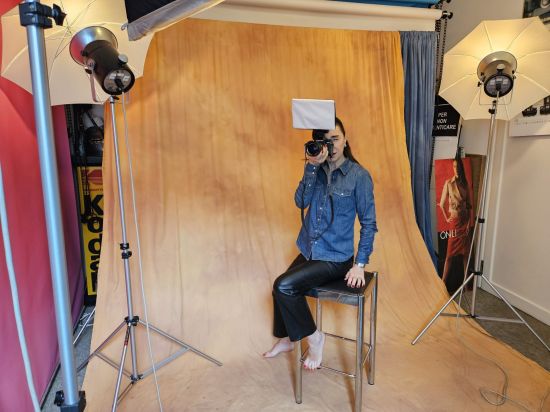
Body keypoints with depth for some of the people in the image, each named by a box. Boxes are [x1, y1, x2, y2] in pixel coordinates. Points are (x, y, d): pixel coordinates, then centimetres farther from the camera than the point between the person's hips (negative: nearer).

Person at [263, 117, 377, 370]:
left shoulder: (359, 176, -12)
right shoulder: (317, 169, 2)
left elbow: (368, 223, -9)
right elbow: (300, 201, -11)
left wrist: (360, 265, -13)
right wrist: (311, 167, -21)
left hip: (335, 258, -6)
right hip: (308, 252, 6)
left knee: (284, 286, -20)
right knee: (280, 289, 10)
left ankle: (313, 337, 4)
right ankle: (285, 339, 39)